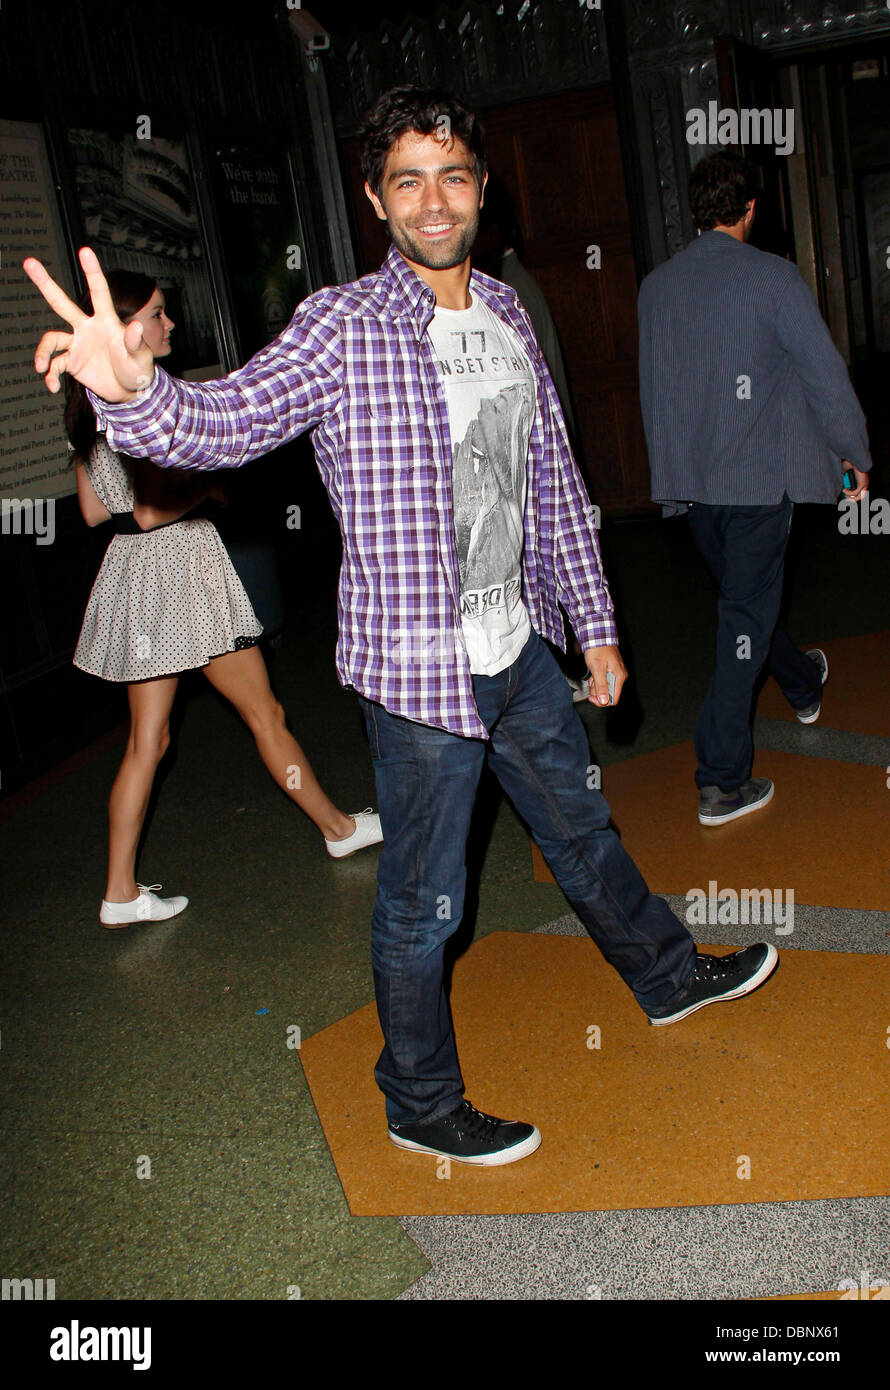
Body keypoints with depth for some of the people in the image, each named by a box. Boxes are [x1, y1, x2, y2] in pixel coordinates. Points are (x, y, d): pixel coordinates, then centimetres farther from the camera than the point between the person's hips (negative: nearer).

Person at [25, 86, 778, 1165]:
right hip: (420, 666, -6)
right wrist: (131, 389, -50)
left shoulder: (506, 316, 7)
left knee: (582, 830, 26)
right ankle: (420, 1107, 29)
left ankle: (667, 977, 50)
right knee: (425, 901, 7)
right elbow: (222, 420, -28)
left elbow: (554, 481, 12)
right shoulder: (344, 327, -13)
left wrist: (595, 623, 14)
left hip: (521, 647, 6)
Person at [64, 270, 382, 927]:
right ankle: (339, 827, 25)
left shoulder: (89, 403, 10)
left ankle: (122, 892, 12)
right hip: (179, 562, -8)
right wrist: (206, 486, -7)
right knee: (265, 713, 8)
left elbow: (93, 510, 14)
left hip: (131, 569, 8)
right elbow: (153, 509, -24)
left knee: (147, 740, 11)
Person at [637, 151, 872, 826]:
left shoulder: (656, 286, 4)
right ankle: (722, 782, 1)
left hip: (688, 481, 6)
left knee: (746, 597, 24)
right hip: (758, 478, -6)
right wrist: (855, 454, 5)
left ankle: (803, 683, 51)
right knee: (745, 619, 0)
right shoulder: (771, 277, -12)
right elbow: (825, 373, -9)